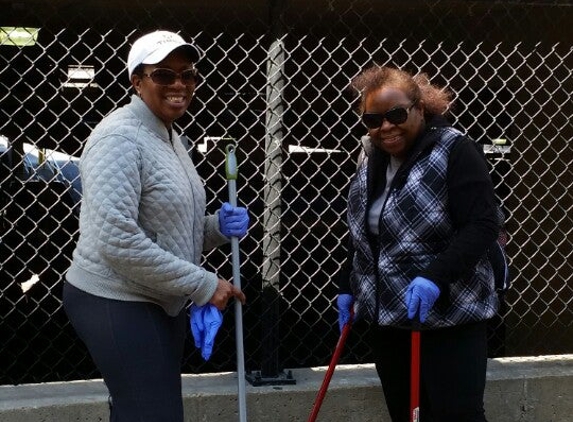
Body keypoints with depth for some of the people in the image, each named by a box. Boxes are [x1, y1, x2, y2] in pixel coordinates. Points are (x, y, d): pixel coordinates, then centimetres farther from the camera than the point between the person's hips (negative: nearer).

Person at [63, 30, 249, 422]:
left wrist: (217, 227, 0)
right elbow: (117, 241, -26)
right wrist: (203, 284, -21)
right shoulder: (120, 137, -17)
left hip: (161, 302, 9)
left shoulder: (169, 138, 12)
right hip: (117, 303, -9)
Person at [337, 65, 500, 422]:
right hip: (387, 317, 7)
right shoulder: (372, 163, 11)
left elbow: (483, 225, -20)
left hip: (448, 318, -7)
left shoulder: (455, 151, -13)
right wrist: (349, 287, 19)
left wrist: (435, 277, -30)